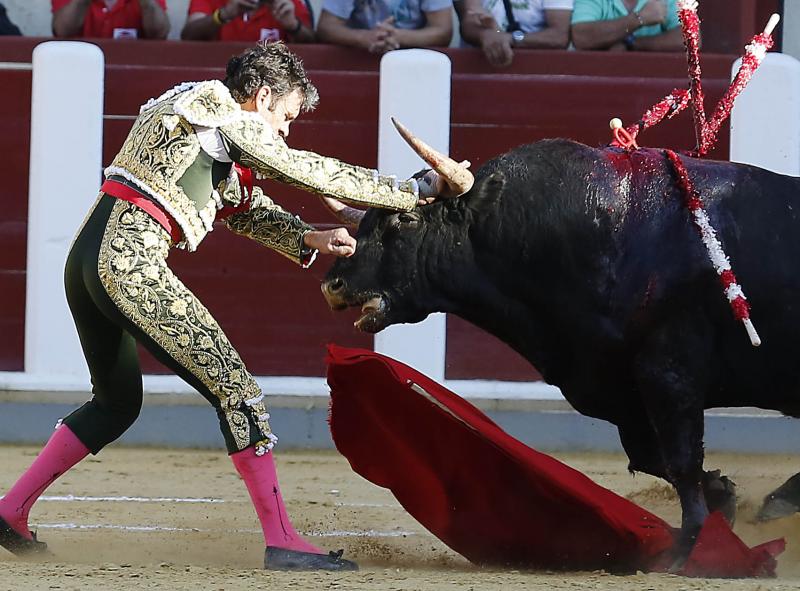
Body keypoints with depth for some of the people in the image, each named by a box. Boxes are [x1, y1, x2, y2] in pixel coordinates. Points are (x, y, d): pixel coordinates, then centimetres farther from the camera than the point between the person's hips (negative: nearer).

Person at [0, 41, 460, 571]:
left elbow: (245, 207, 29)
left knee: (118, 402, 25)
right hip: (134, 262, -10)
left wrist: (308, 240, 14)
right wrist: (414, 191, 8)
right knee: (234, 387, -8)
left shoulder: (205, 121, 27)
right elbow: (318, 173, 0)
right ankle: (281, 541, -10)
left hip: (89, 262, 10)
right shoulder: (227, 118, -2)